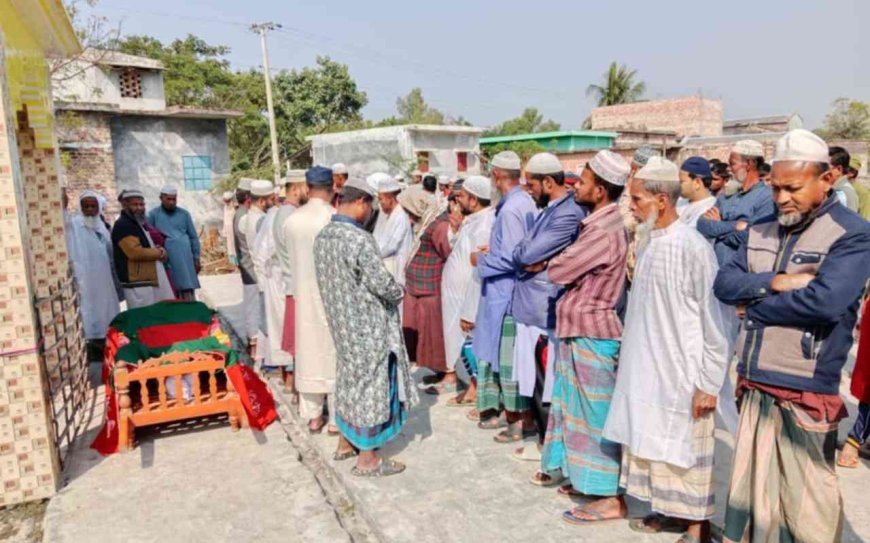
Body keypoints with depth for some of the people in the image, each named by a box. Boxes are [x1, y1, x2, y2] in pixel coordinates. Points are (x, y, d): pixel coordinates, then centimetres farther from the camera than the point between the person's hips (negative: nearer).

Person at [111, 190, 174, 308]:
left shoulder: (142, 224, 19)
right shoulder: (122, 225, -10)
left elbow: (151, 245, 26)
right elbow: (135, 252, -22)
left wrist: (160, 251, 1)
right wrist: (159, 252, -7)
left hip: (155, 281, 9)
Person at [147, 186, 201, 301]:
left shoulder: (184, 214, 9)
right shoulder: (153, 214, 5)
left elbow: (193, 237, 11)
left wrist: (196, 258, 8)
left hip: (185, 260, 1)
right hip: (165, 261, -1)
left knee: (189, 296, 0)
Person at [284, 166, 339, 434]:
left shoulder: (291, 220, -4)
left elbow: (291, 256, 4)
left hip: (303, 294, 4)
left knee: (308, 351, 13)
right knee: (334, 353, 6)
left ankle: (313, 415, 22)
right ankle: (336, 418, 14)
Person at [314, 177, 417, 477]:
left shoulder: (322, 236, 2)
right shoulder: (359, 239, -24)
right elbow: (383, 284, -22)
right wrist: (400, 291, -1)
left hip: (341, 320, 8)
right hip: (367, 323, -8)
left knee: (351, 377, 21)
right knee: (370, 382, 4)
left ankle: (346, 442, 35)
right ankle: (367, 458, 16)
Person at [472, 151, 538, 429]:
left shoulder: (509, 210, -21)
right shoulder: (526, 202, 8)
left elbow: (510, 259, -24)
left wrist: (481, 260, -10)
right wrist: (493, 248, 15)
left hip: (505, 292, -10)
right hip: (512, 291, 10)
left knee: (506, 354, 3)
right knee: (512, 353, 18)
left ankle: (514, 412, 17)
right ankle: (516, 409, 30)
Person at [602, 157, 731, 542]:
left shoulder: (692, 248, -18)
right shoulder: (648, 242, 5)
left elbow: (714, 321, -15)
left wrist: (709, 382, -13)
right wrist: (632, 358, 13)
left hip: (683, 373, -7)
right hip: (648, 368, 7)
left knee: (685, 450, 8)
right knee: (653, 444, 18)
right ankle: (670, 509, 37)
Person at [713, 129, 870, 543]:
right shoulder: (761, 233, 11)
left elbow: (824, 300, -22)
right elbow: (724, 282, 2)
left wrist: (753, 309, -10)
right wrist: (774, 282, -15)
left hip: (805, 392, -5)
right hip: (754, 386, 6)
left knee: (805, 502, 7)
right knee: (750, 491, 17)